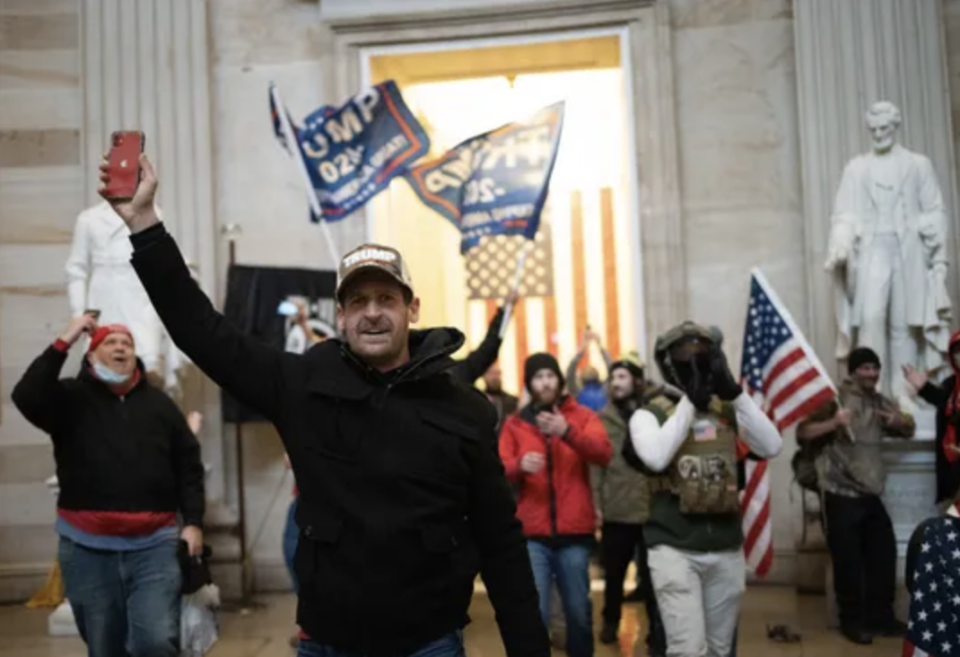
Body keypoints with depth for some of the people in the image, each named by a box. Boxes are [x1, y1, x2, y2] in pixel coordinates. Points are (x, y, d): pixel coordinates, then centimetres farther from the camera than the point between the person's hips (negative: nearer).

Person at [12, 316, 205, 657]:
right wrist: (63, 342, -17)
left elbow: (188, 466, 8)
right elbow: (27, 397, -18)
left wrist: (193, 523, 1)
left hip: (153, 545, 0)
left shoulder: (160, 404, 7)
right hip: (87, 548, 0)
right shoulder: (71, 397, 4)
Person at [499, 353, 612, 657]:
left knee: (578, 611, 10)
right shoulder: (514, 423, 8)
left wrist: (567, 432, -26)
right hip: (532, 533, 0)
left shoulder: (582, 416, 6)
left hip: (574, 531, 0)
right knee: (535, 612, -5)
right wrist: (520, 464, -23)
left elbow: (604, 453, -10)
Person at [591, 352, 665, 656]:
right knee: (614, 574, 20)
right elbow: (596, 463, 1)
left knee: (651, 578, 7)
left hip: (651, 510, -3)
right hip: (616, 510, 3)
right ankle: (611, 621, 43)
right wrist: (596, 502, -4)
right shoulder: (604, 418, 3)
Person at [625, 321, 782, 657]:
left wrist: (735, 392, -13)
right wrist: (690, 401, -17)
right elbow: (655, 457, -22)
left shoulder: (728, 412, 9)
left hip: (727, 549, 4)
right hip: (675, 549, -4)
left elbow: (771, 446, -7)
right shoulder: (650, 414, -2)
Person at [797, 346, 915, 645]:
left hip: (870, 493, 7)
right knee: (848, 561, -2)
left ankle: (881, 617, 24)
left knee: (884, 554, 11)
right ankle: (852, 621, 11)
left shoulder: (881, 402, 13)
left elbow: (909, 430, 23)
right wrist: (833, 423, -29)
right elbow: (802, 432, -13)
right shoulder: (835, 397, -7)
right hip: (841, 493, -7)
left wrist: (899, 421, 0)